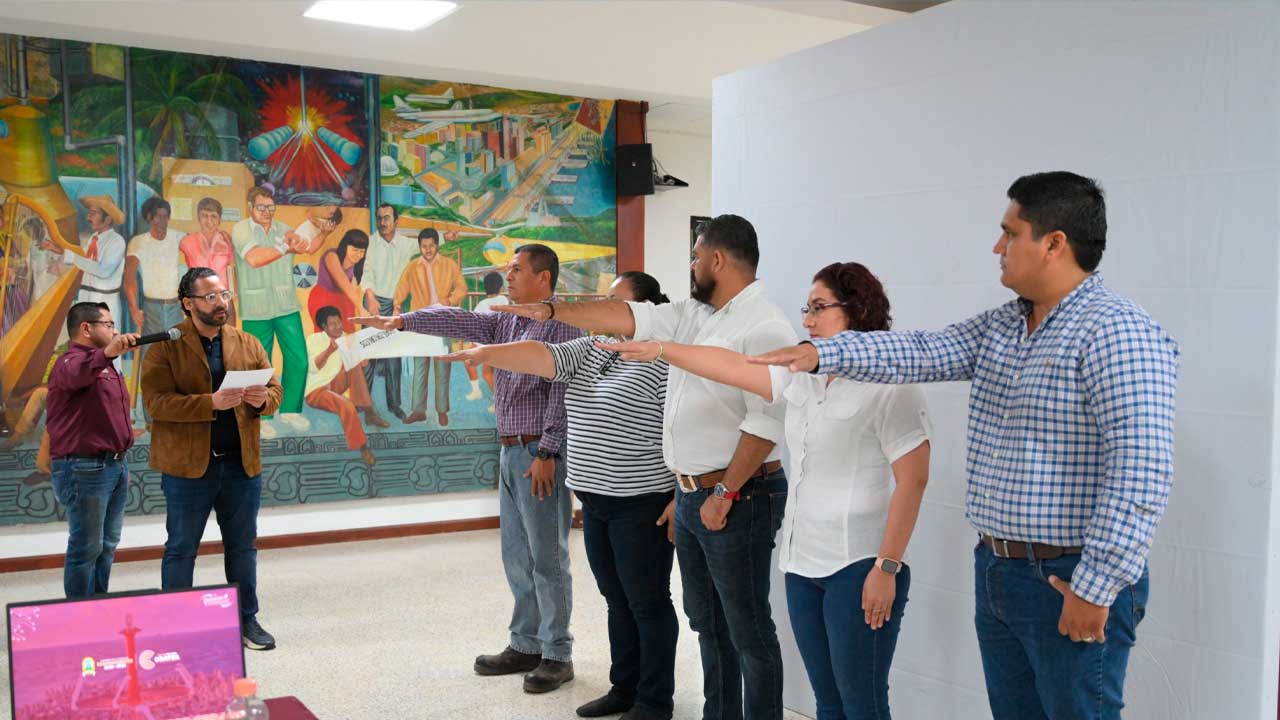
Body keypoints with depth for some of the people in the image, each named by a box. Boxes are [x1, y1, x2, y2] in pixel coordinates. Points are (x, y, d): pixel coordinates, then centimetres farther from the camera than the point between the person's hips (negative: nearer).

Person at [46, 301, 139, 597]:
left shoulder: (104, 365, 20)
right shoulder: (75, 360, -11)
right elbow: (74, 375, -38)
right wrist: (106, 353, -57)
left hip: (114, 465, 9)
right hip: (86, 468, -9)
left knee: (107, 546, 13)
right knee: (86, 548, -4)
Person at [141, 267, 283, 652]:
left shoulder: (248, 344, 9)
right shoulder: (166, 347, -5)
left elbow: (275, 389, 9)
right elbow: (156, 402, -15)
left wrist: (263, 398, -15)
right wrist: (212, 403, -26)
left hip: (242, 463, 4)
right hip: (187, 465, -4)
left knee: (243, 546, 13)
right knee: (181, 549, 7)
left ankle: (247, 619, 24)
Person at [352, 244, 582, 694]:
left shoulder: (563, 322, -10)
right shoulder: (506, 320, 14)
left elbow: (563, 392, -16)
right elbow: (458, 321, 5)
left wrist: (546, 453, -20)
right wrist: (401, 320, -7)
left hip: (540, 453, -8)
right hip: (510, 451, 8)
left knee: (547, 558, -2)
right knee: (517, 556, 13)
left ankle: (557, 655, 9)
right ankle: (525, 645, 24)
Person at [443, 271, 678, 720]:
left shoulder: (663, 361, -13)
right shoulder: (589, 350, 11)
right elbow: (540, 357, -1)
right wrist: (487, 353, -15)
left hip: (642, 505, -8)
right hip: (596, 503, 8)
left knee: (647, 603, 3)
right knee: (617, 600, 16)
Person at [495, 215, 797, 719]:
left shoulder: (763, 328, -17)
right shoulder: (692, 316, 10)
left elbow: (764, 425, -23)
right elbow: (624, 317, 13)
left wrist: (725, 494, -20)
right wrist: (550, 311, 14)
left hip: (738, 498, -9)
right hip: (691, 495, 9)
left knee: (747, 630, 2)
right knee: (706, 620, 19)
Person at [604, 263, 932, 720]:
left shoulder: (889, 386, -12)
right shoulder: (801, 377, 10)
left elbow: (912, 481, -15)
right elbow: (735, 368, 12)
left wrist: (887, 568, -17)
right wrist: (660, 350, 8)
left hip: (858, 568, -7)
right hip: (802, 563, 7)